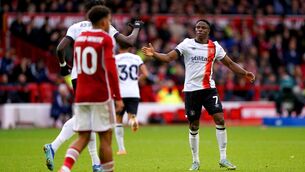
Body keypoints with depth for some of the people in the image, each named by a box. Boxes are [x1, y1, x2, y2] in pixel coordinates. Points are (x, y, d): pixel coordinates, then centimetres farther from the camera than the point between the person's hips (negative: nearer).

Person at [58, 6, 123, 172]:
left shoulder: (79, 39, 13)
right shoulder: (105, 39, -7)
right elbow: (111, 69, -16)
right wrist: (118, 97, -14)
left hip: (81, 96, 6)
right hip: (101, 96, -6)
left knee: (83, 137, 4)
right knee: (105, 138, 3)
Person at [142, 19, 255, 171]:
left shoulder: (215, 47, 5)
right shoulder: (187, 44, -1)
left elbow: (229, 63, 13)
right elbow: (169, 57, -9)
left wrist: (244, 73, 3)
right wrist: (154, 54, -26)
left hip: (209, 89, 1)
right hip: (191, 89, -1)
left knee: (220, 119, -13)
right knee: (193, 126, 5)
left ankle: (223, 158, -5)